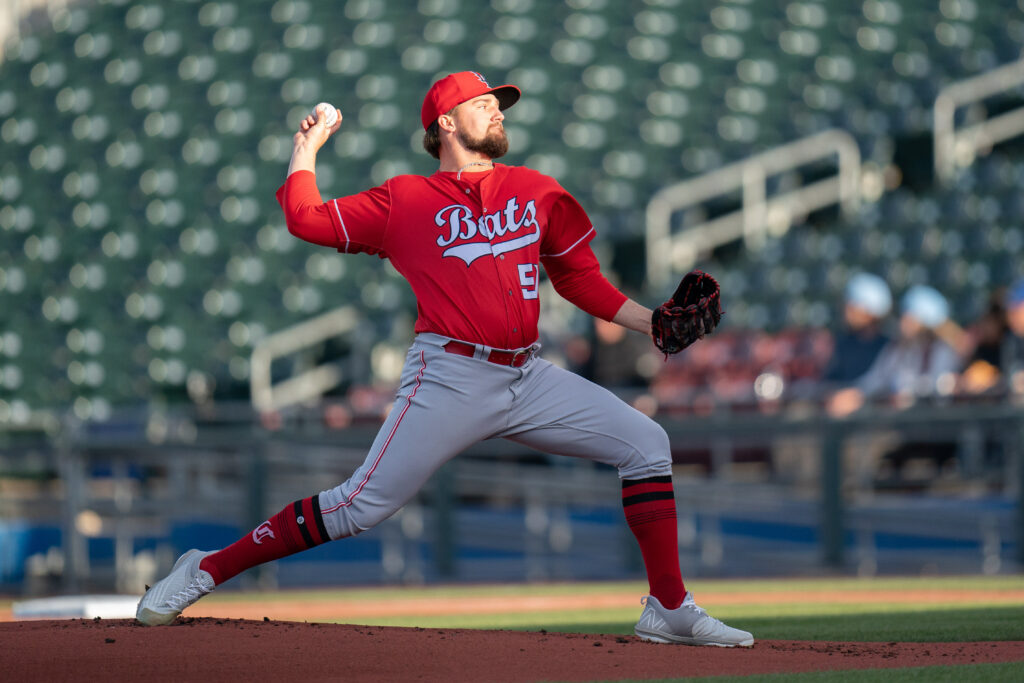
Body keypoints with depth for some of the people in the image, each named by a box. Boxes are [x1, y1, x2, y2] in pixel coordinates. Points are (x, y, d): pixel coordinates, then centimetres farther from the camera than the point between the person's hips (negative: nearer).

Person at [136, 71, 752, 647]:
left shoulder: (539, 193, 15)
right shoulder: (406, 200, 3)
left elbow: (580, 278, 20)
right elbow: (306, 218, -1)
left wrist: (649, 323, 9)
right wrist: (307, 149, 11)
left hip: (528, 379, 5)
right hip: (451, 379, -5)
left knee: (645, 442, -4)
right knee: (363, 506, -12)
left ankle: (670, 608, 2)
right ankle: (207, 570, -1)